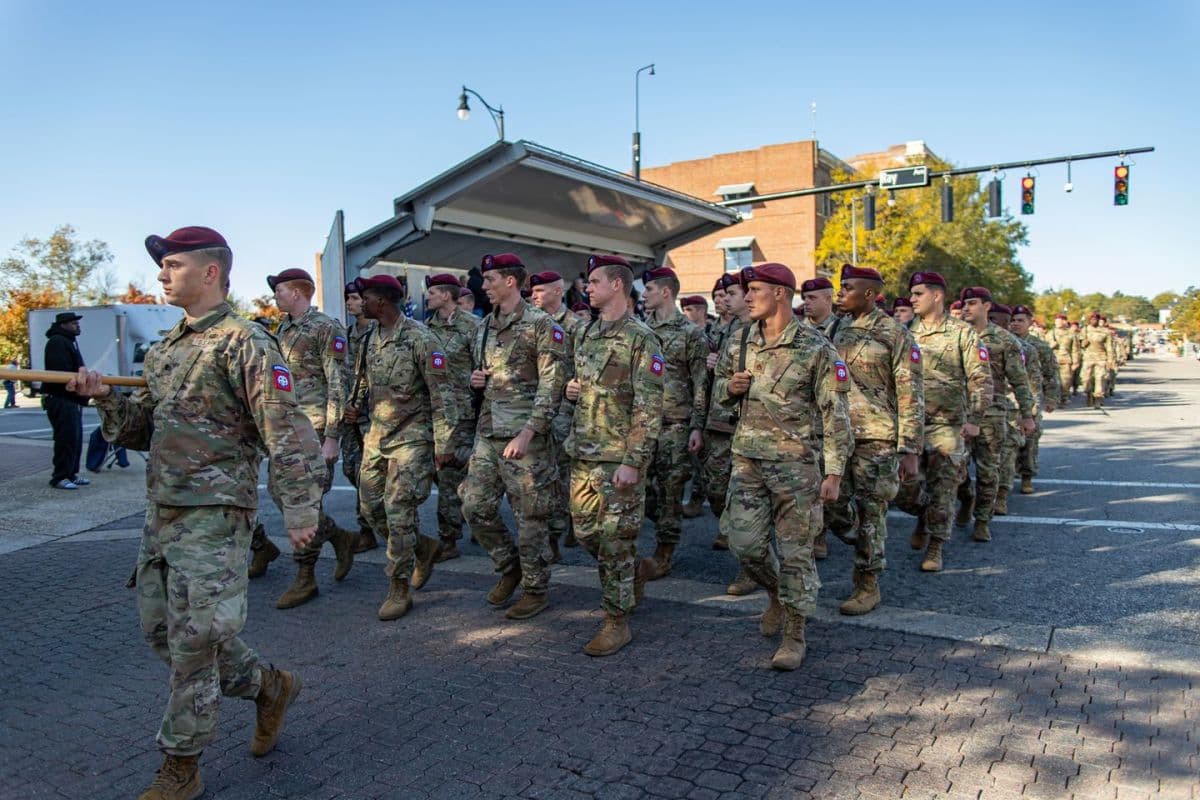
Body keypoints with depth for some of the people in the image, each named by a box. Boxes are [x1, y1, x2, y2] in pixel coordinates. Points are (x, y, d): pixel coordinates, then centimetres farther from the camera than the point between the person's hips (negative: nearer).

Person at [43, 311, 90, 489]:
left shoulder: (70, 342, 22)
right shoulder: (57, 342, -11)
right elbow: (61, 373, -22)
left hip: (71, 399, 10)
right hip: (61, 399, -10)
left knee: (75, 437, 12)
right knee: (67, 438, -10)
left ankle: (71, 473, 19)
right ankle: (60, 477, -6)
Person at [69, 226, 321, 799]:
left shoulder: (244, 344, -11)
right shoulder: (166, 348, 15)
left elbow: (287, 433, -17)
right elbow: (143, 429, 19)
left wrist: (300, 508, -21)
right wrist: (104, 397, 1)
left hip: (213, 514, -9)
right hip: (161, 511, 9)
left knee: (193, 643, -1)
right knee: (160, 630, 15)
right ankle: (270, 687, 31)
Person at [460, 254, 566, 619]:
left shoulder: (541, 325, -9)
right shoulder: (484, 326, 14)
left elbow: (551, 384, -14)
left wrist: (528, 432, -21)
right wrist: (475, 378, 4)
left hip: (525, 434, -7)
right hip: (487, 432, 8)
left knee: (530, 516, 1)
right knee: (476, 506, 8)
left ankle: (536, 590, 18)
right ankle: (509, 567, 30)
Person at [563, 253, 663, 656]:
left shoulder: (640, 338, -12)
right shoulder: (585, 333, 13)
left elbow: (649, 407, -16)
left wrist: (633, 462, -20)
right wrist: (571, 389, 3)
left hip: (619, 457, -8)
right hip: (583, 452, 8)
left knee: (615, 539, 0)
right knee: (585, 531, 15)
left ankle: (617, 621, 12)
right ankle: (629, 572, 39)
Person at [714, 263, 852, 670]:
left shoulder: (816, 347, -9)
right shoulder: (740, 343, 7)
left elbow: (836, 414, -8)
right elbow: (719, 388, 21)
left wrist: (834, 472, -12)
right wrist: (729, 386, -4)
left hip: (794, 461, -5)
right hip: (747, 458, 5)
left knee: (795, 550, 2)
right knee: (744, 542, 6)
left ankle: (794, 634, 15)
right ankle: (778, 594, 35)